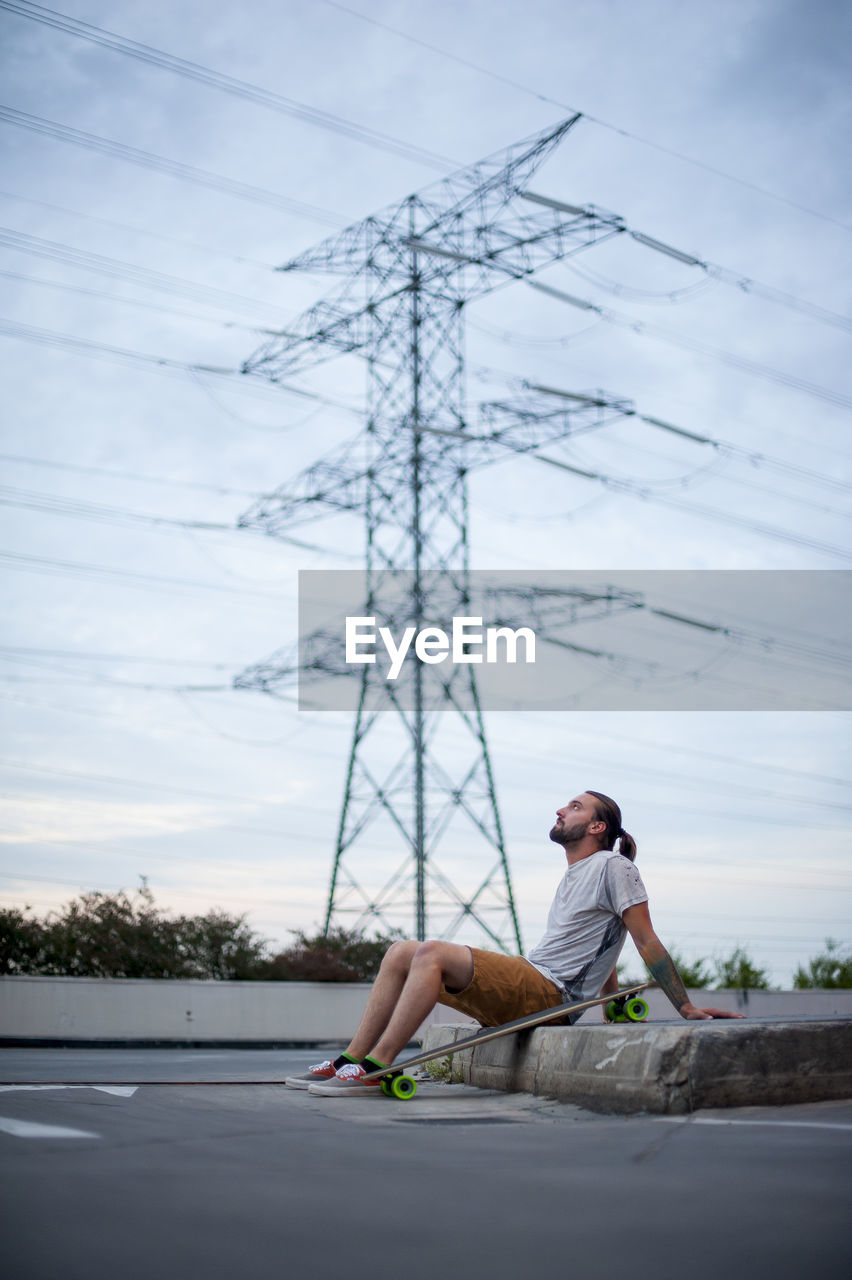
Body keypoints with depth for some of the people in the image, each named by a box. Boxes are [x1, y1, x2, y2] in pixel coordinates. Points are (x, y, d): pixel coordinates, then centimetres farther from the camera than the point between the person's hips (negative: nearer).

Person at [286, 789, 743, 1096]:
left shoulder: (612, 866, -1)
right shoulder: (572, 876, 27)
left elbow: (647, 942, -4)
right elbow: (598, 948, 31)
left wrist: (687, 1009, -8)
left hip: (548, 995, -9)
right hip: (521, 987, 9)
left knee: (432, 953, -28)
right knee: (401, 953, 0)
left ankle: (376, 1068, -29)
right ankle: (350, 1061, -6)